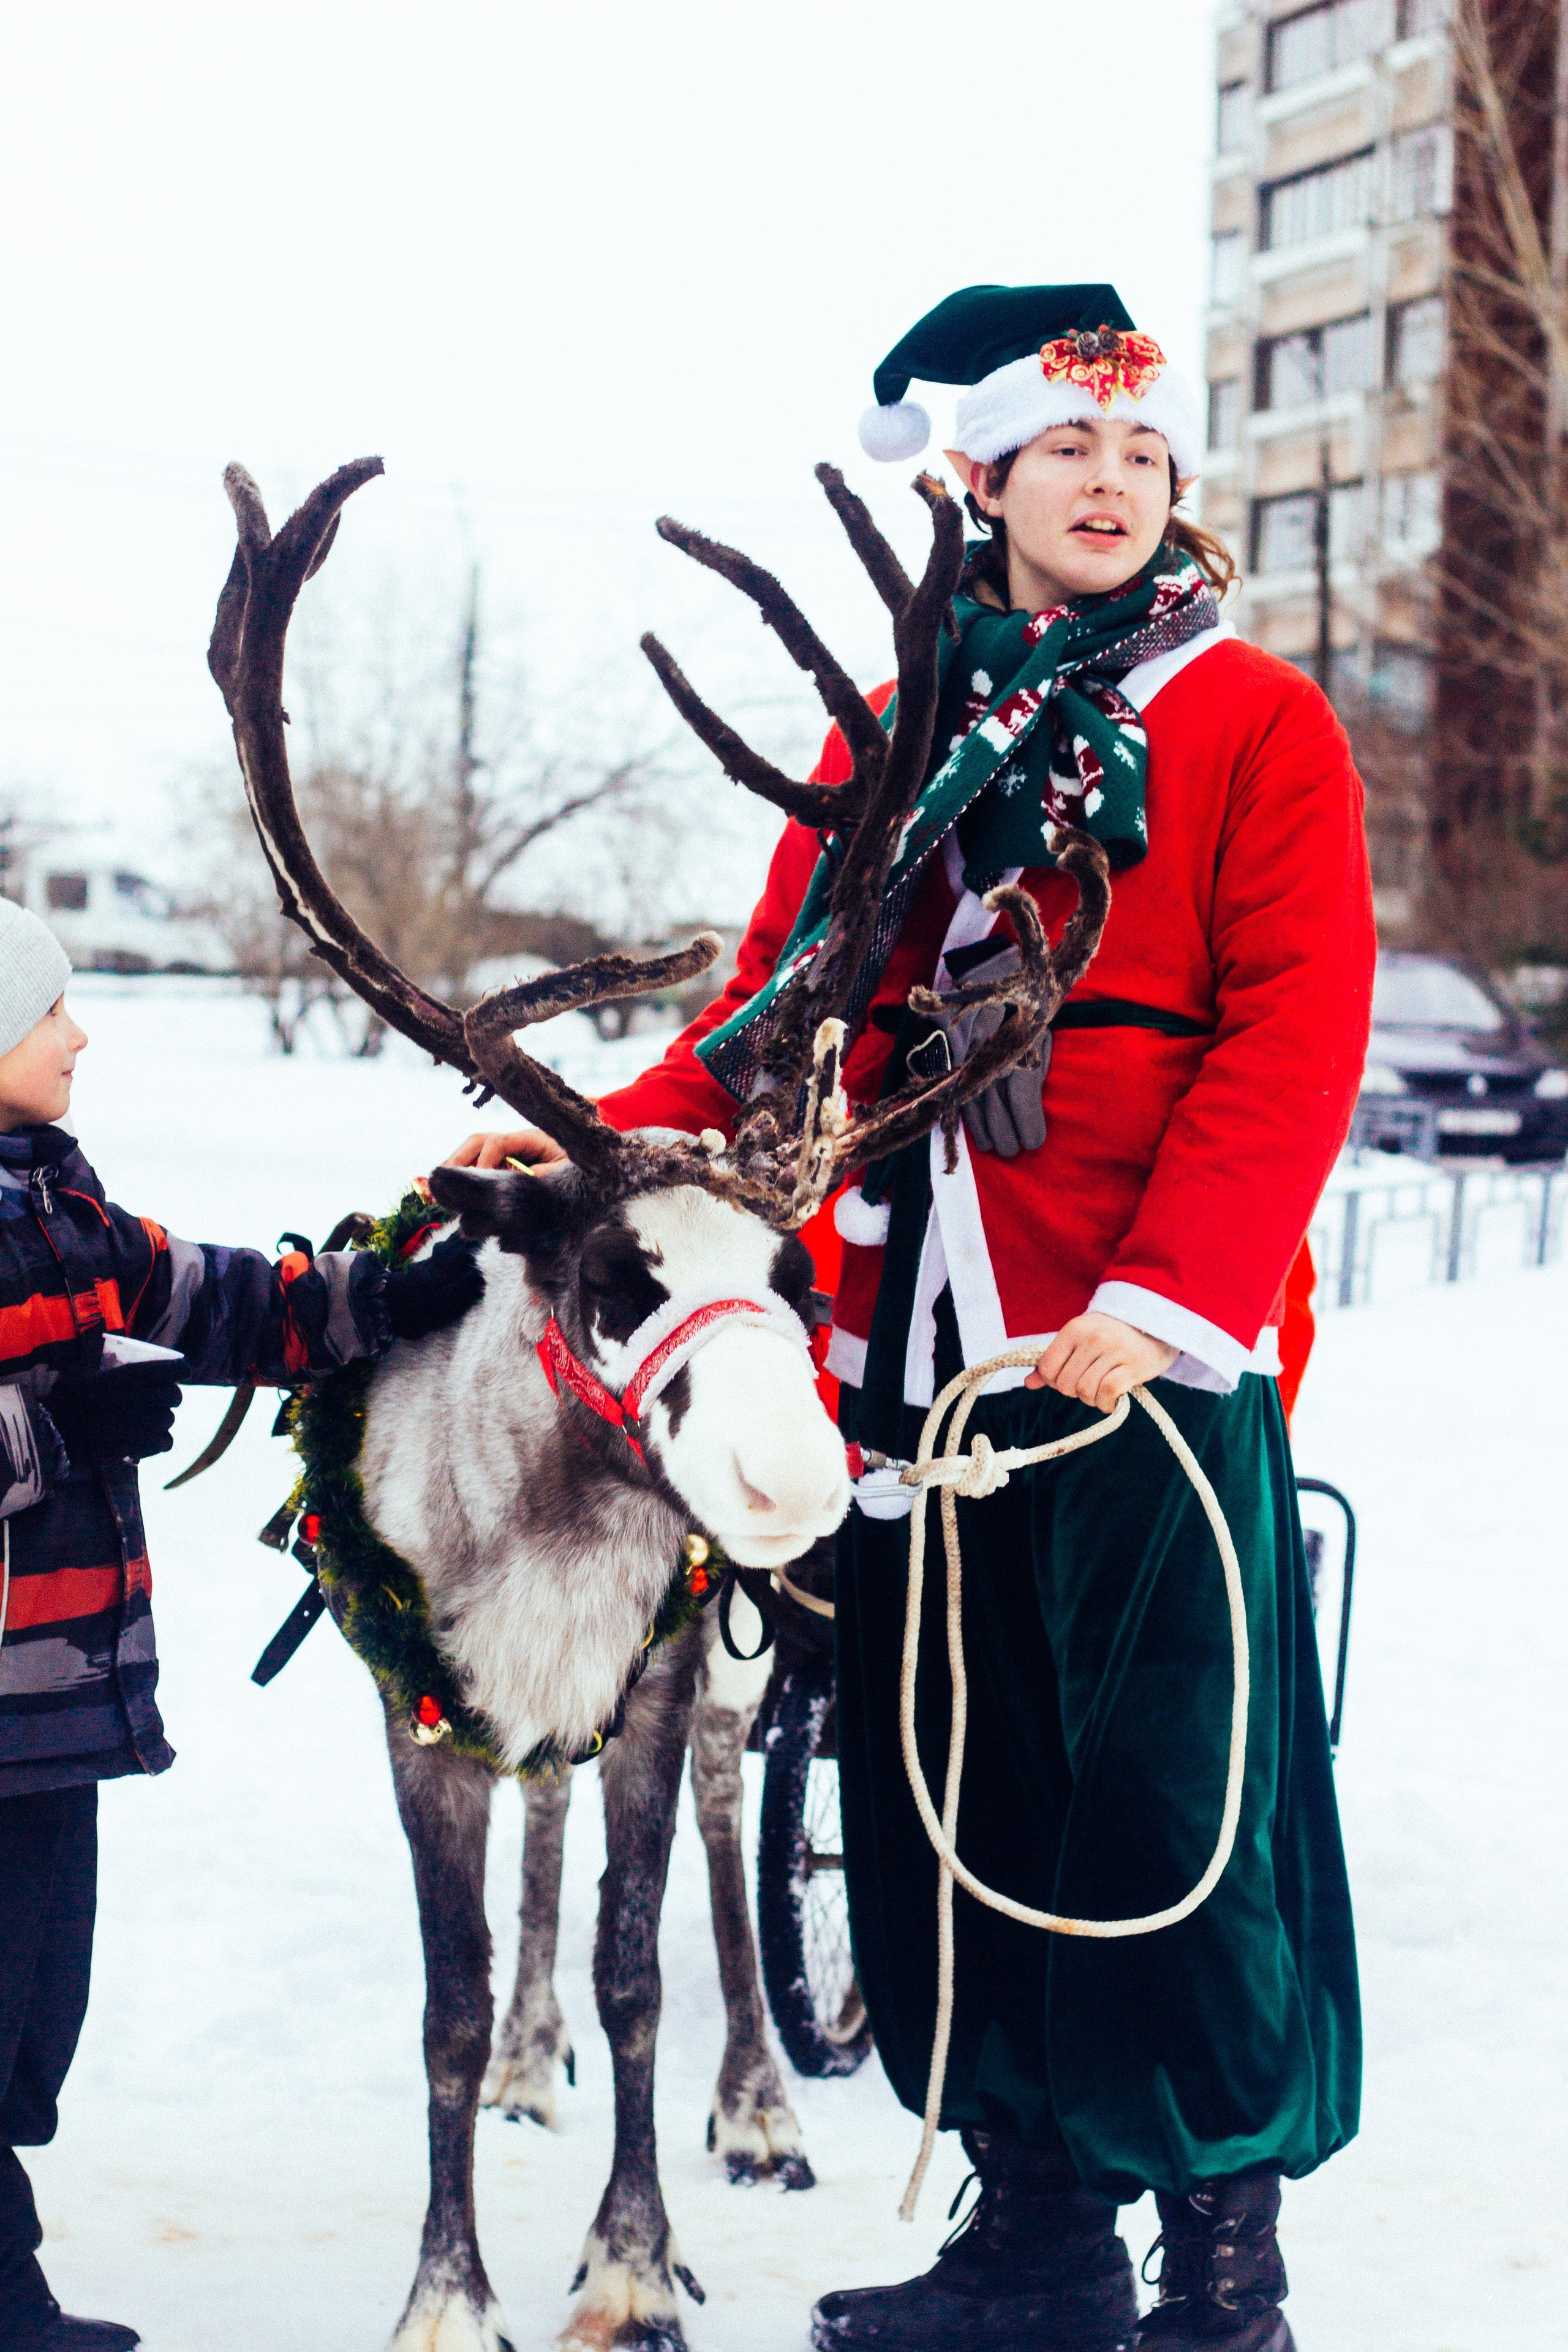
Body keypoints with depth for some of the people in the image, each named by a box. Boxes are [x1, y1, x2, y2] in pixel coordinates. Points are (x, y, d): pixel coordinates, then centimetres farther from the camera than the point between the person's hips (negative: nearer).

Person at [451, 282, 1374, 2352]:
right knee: (946, 1799, 7)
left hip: (1151, 1356, -4)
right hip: (920, 1344, 5)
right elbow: (782, 1015, 16)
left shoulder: (1257, 725, 3)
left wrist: (1162, 1297, -17)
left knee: (1168, 1808, -4)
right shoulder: (894, 734, 16)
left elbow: (1291, 1046, -6)